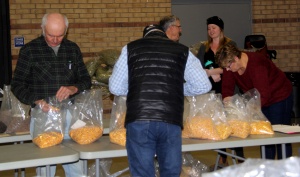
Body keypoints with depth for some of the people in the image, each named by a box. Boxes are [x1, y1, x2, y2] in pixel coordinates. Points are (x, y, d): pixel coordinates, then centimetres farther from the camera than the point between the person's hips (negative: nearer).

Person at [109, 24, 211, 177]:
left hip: (139, 120, -1)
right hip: (171, 120, 1)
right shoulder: (182, 51, 14)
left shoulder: (131, 48, 12)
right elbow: (204, 85, 14)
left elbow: (115, 87, 13)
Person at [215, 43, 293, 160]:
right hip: (261, 101, 7)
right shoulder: (229, 65, -13)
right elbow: (227, 88, -10)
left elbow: (263, 95, -38)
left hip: (279, 98, -7)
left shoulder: (256, 65, -34)